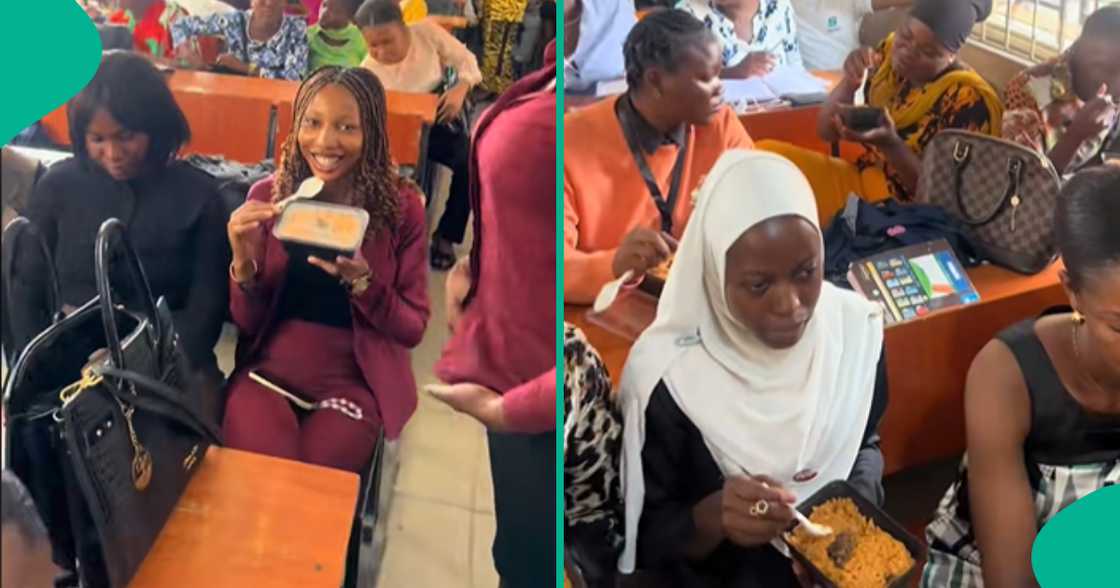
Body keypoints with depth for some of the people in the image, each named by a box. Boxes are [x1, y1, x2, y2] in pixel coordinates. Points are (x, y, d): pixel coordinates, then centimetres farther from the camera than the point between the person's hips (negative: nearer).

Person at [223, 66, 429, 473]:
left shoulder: (400, 206, -6)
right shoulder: (269, 195, -1)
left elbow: (413, 328, -4)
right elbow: (247, 323, 2)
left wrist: (362, 282, -23)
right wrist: (243, 264, -19)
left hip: (353, 380, -1)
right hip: (268, 368, 1)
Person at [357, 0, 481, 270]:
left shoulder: (427, 32, -20)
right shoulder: (368, 71, -21)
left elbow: (466, 61, -9)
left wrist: (460, 89, -29)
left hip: (442, 121, 1)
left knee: (471, 164, -25)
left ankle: (445, 236, -6)